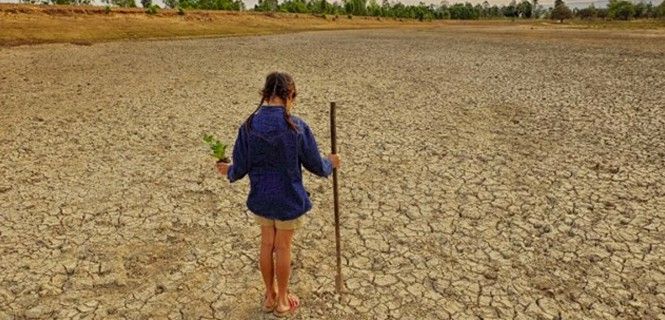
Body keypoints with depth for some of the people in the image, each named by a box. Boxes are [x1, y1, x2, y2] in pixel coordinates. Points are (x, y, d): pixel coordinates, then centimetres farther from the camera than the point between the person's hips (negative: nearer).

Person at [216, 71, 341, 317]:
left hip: (261, 197, 3)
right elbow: (316, 166, -10)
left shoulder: (249, 126, -11)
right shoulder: (297, 127, -19)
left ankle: (270, 296, 38)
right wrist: (331, 163, 13)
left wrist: (228, 171, 18)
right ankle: (282, 300, 33)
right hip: (289, 199, -3)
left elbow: (240, 169, -6)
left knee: (266, 245, 21)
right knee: (283, 248, 15)